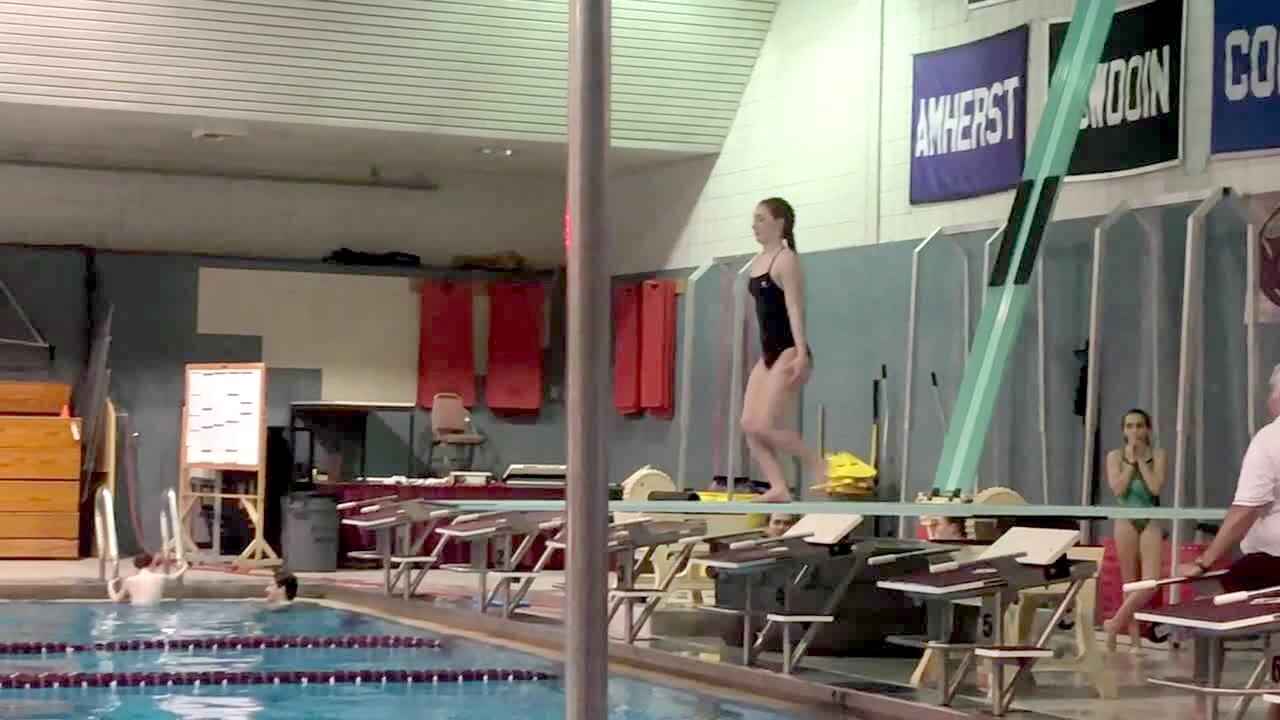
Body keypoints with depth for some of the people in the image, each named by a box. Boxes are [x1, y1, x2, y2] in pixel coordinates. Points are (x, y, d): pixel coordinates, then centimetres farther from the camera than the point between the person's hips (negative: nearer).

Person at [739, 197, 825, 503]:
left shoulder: (786, 260, -10)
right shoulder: (758, 261, 15)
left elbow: (795, 308, -17)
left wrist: (801, 354, -24)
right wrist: (766, 352, 17)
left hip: (789, 352, -9)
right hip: (768, 353, 9)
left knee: (764, 425, -14)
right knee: (749, 424, -1)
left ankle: (818, 464, 0)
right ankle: (778, 487, -1)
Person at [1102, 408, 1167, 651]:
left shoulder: (1157, 455, 4)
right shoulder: (1115, 456, 4)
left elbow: (1156, 487, -10)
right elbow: (1117, 488, -8)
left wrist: (1141, 459, -7)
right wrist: (1131, 461, -8)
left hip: (1151, 522, 0)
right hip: (1126, 520, 0)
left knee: (1150, 581, -12)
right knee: (1129, 583, 3)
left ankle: (1116, 623, -2)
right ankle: (1134, 635, 9)